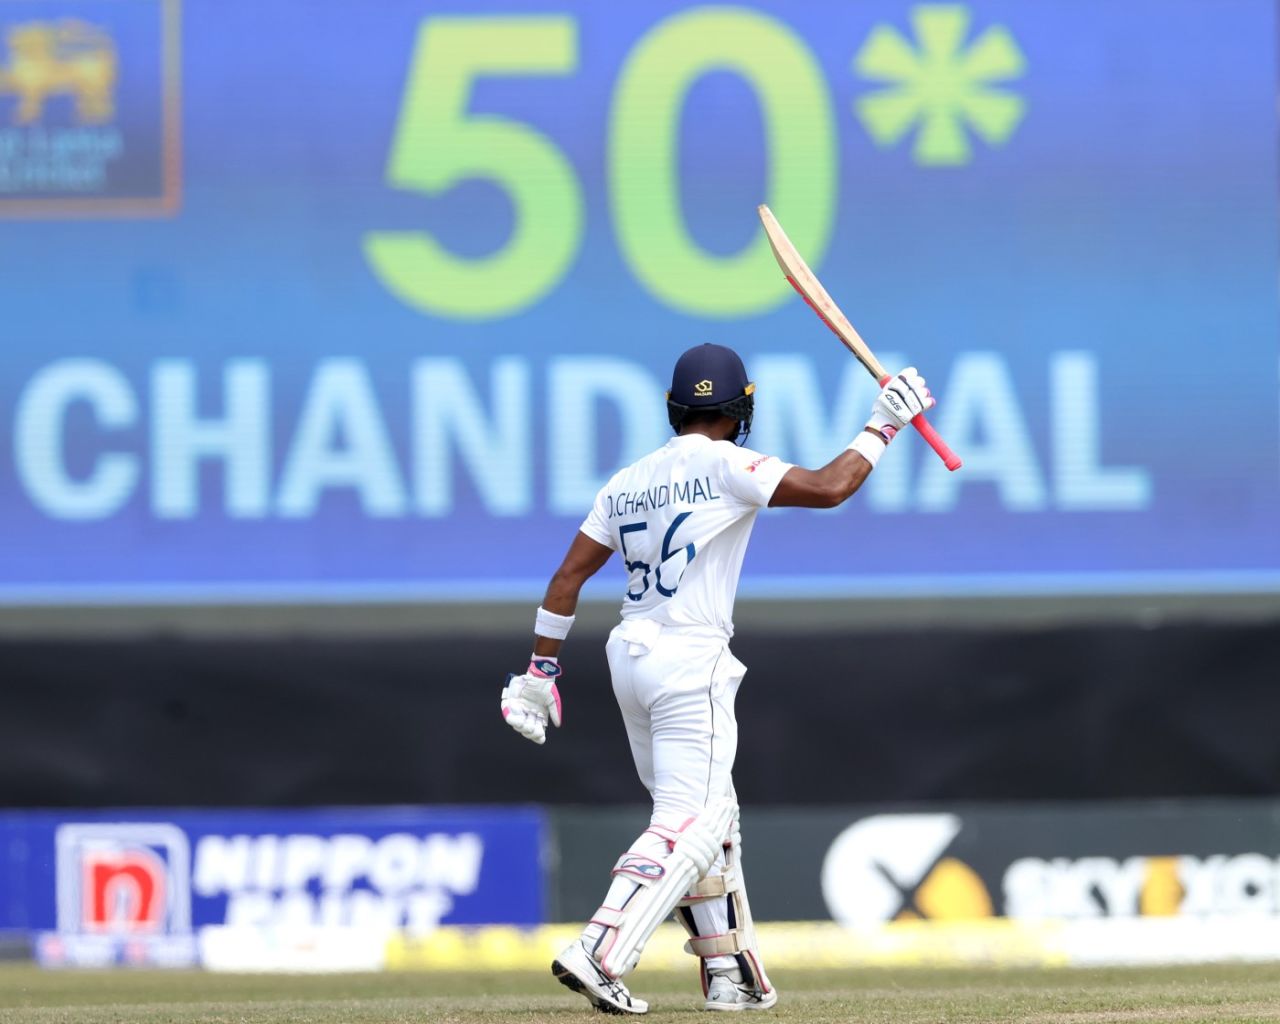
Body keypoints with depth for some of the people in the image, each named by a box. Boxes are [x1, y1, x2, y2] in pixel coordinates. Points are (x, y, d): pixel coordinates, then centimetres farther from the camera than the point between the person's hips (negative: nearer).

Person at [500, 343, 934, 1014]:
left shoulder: (627, 482, 11)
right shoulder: (723, 466, -9)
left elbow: (568, 575, 9)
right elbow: (828, 489, -18)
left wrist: (540, 670, 12)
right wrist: (881, 426, -4)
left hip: (629, 657, 8)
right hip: (690, 664, -8)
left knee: (709, 817, 18)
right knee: (689, 824, -10)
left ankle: (729, 976, 19)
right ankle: (597, 957, -24)